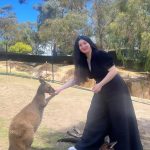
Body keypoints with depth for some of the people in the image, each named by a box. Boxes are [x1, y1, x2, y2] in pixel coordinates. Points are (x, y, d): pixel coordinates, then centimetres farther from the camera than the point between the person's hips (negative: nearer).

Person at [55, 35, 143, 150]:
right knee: (94, 118, 10)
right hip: (102, 92, 7)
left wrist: (100, 84, -26)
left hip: (116, 90, -7)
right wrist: (60, 89, 5)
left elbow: (114, 71, -21)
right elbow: (76, 79, 9)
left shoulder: (101, 55, -18)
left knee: (121, 121, -1)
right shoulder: (83, 62, 4)